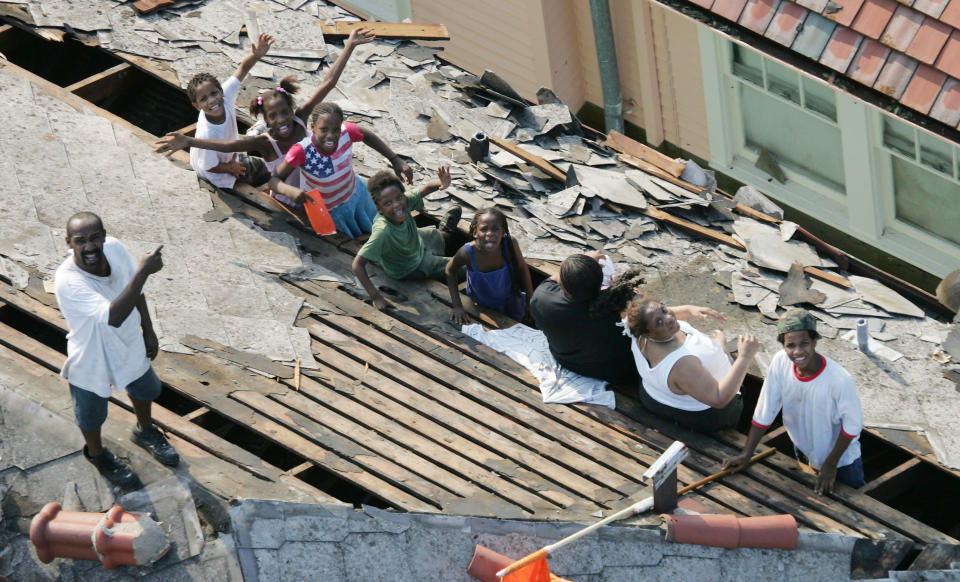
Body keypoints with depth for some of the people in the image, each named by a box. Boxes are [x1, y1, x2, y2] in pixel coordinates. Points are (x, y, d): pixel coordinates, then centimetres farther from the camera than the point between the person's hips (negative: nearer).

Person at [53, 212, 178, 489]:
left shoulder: (114, 248, -24)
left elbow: (136, 291, -3)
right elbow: (113, 316, -50)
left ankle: (145, 431, 65)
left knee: (146, 390, 32)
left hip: (129, 345, 5)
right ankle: (97, 453, 57)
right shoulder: (67, 280, -42)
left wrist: (148, 330, 5)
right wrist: (143, 271, -53)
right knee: (91, 415, 23)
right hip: (91, 362, -5)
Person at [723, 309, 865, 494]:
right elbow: (764, 413, -13)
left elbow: (852, 425, -20)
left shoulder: (840, 380, -34)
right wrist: (746, 455, -10)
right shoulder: (780, 363, -24)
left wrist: (831, 465, -14)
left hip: (841, 456, -4)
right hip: (803, 449, 4)